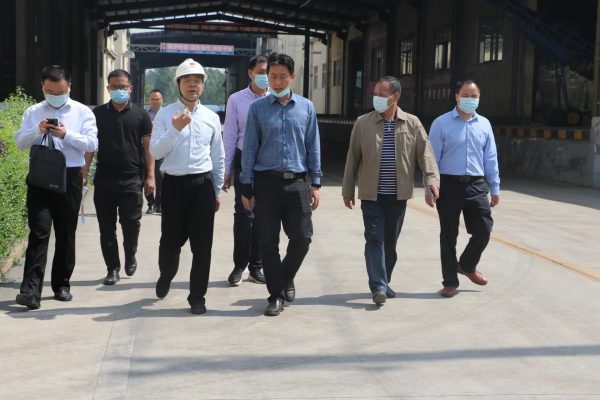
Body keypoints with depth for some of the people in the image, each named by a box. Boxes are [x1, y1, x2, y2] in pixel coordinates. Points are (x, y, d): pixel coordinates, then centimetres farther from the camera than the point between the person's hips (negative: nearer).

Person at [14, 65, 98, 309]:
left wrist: (66, 134, -17)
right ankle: (31, 290, -13)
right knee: (38, 233, -9)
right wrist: (37, 131, -13)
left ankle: (61, 285, 21)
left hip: (70, 177, 0)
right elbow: (19, 142, 4)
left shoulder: (82, 112, 5)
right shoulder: (33, 112, 10)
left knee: (66, 234, 8)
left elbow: (92, 144, -4)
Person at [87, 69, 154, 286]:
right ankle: (113, 268, 15)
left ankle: (130, 256, 24)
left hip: (132, 179, -1)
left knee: (131, 222, -4)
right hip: (104, 179, 2)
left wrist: (150, 175, -3)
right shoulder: (98, 113, 7)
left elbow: (148, 146, 4)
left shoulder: (140, 114, 4)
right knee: (106, 226, 4)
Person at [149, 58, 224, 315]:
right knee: (171, 241, 9)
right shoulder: (165, 115, -2)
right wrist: (175, 129, -22)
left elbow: (218, 157, 12)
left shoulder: (211, 118, 6)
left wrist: (217, 191, 13)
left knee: (202, 245, 3)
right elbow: (155, 152, -10)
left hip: (203, 185, 2)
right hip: (174, 184, -2)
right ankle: (166, 277, 40)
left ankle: (197, 296, 16)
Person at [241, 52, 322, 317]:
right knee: (268, 242, 1)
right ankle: (276, 295, 14)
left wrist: (315, 183, 5)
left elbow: (313, 147, 10)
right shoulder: (258, 108, 3)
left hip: (297, 183, 1)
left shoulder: (306, 107, 7)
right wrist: (247, 188, 0)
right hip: (267, 182, -1)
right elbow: (250, 148, 3)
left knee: (302, 238, 1)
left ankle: (287, 279, 29)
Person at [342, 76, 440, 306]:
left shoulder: (412, 123, 1)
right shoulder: (363, 123, -1)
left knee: (391, 241, 12)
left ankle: (384, 282, 26)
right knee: (375, 239, -7)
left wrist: (431, 179, -17)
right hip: (372, 194, -2)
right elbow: (353, 158, 4)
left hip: (398, 194, 2)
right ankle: (378, 286, -7)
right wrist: (348, 190, 4)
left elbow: (425, 152, -2)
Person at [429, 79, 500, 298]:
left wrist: (495, 189, 11)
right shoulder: (441, 123, -3)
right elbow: (432, 157, -4)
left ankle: (467, 265, 29)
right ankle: (450, 282, 17)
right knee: (448, 235, 5)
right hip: (449, 185, -3)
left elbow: (490, 158, 12)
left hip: (477, 185, 3)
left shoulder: (484, 124, 10)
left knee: (483, 230, 1)